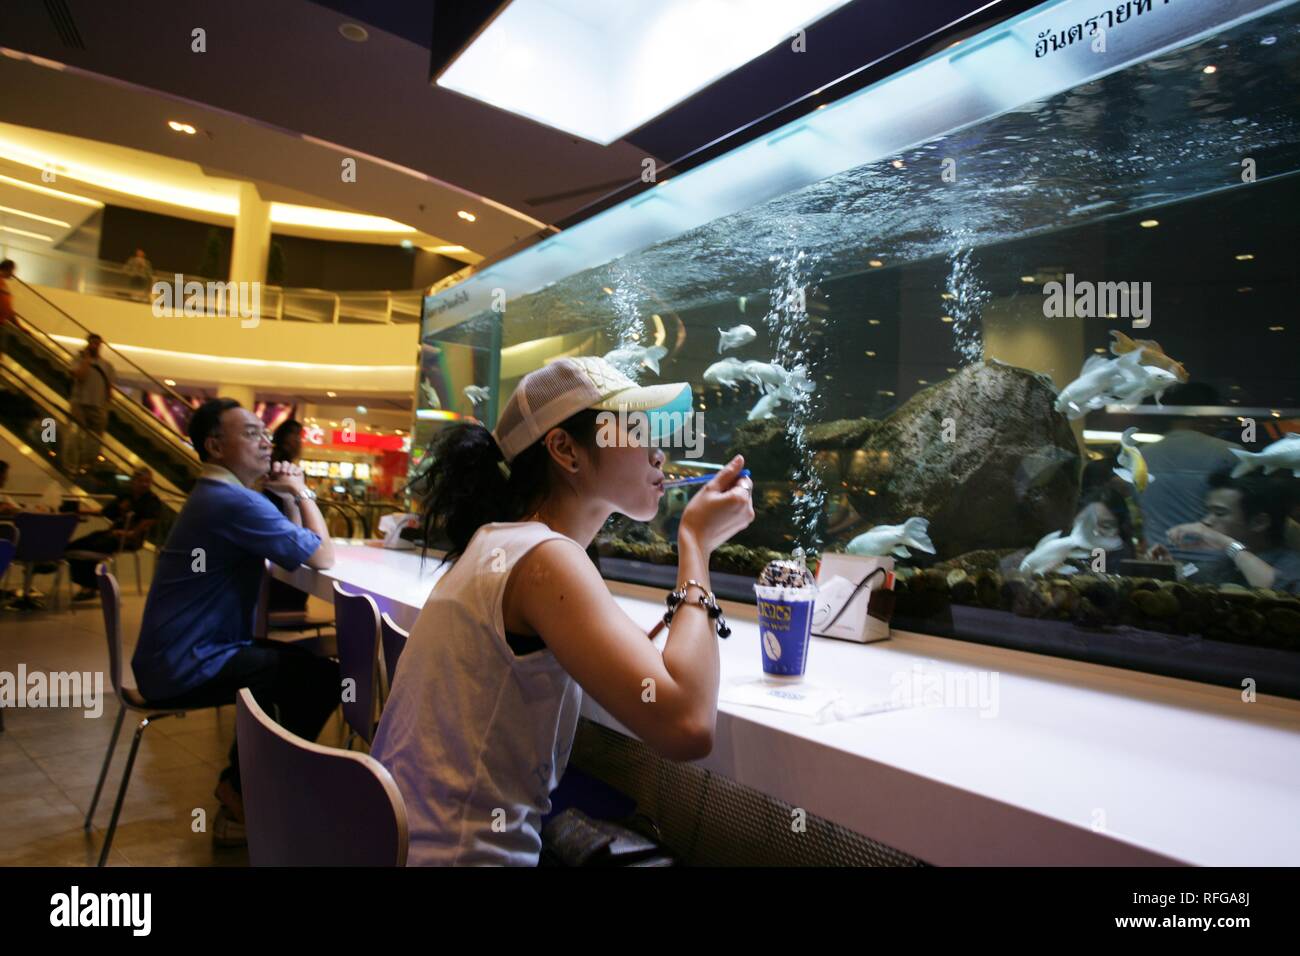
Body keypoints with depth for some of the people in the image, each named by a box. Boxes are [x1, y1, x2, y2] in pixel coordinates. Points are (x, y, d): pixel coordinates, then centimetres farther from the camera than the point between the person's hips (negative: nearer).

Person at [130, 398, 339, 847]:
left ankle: (242, 781, 25)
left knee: (292, 662, 21)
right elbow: (322, 556, -18)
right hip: (186, 667, -11)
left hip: (179, 655, 11)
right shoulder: (235, 502, -22)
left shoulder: (218, 495, 14)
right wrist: (301, 493, -5)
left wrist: (293, 496, 0)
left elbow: (293, 549, 14)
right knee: (324, 676, -10)